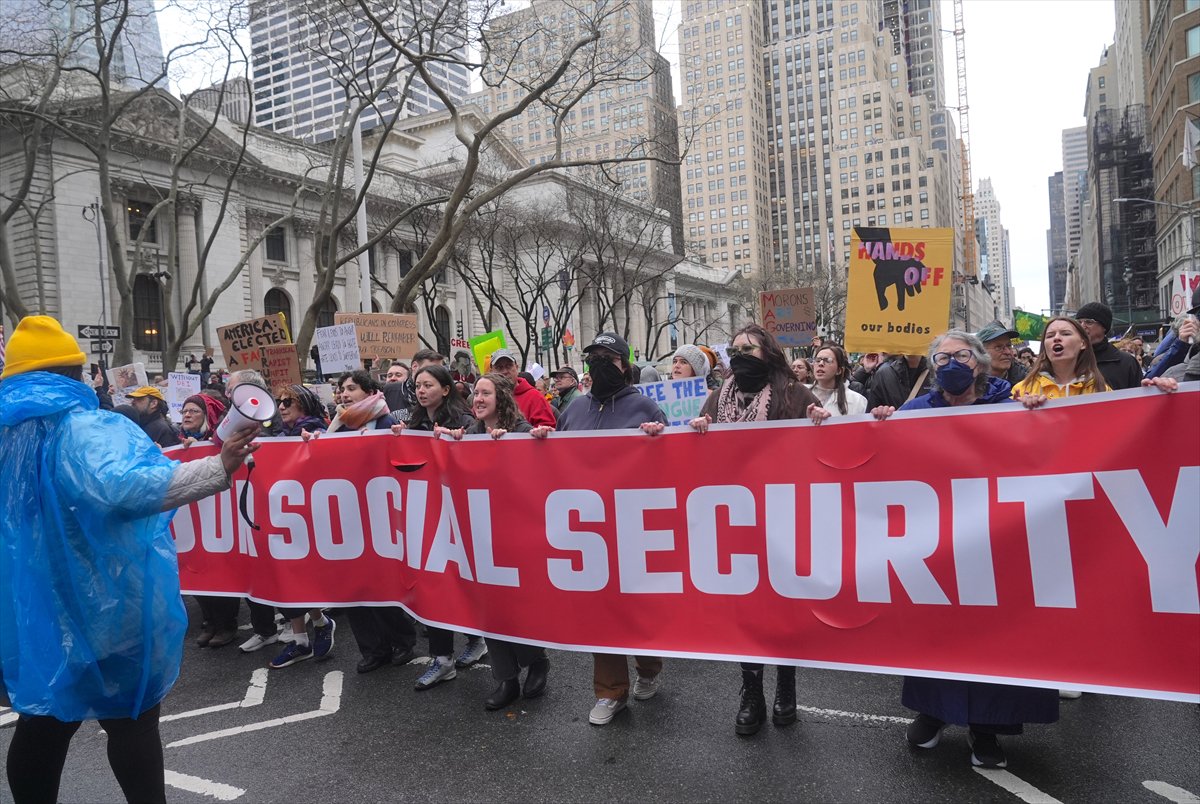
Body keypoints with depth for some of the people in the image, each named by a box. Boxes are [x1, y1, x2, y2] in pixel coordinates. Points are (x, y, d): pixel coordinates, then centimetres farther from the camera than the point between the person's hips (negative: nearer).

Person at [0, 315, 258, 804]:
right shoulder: (85, 430, -17)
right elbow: (125, 487, -36)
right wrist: (219, 469, -42)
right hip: (103, 608, -6)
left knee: (43, 721, 19)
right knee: (131, 721, 6)